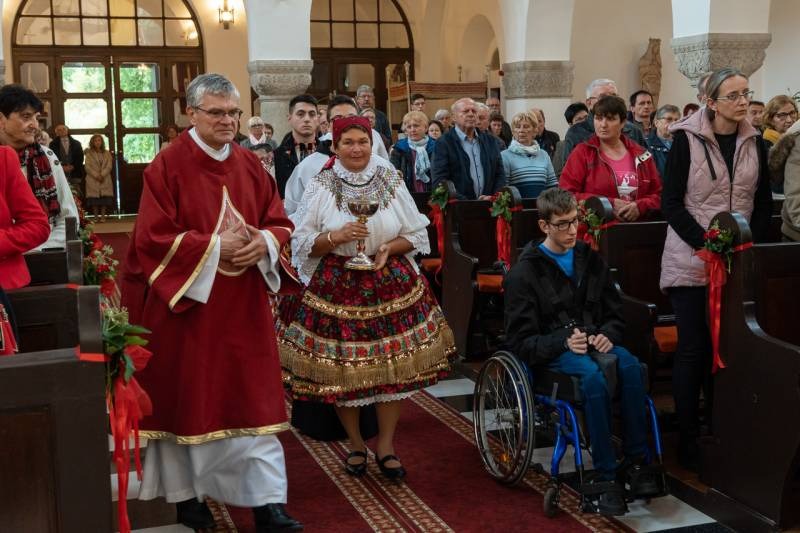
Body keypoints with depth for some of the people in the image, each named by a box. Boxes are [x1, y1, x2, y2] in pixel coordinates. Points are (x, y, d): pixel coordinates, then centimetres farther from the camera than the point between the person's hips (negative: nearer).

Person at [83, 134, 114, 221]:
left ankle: (103, 216, -1)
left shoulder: (107, 153, 11)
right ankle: (95, 216, -1)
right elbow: (87, 167, -2)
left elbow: (109, 166, 2)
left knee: (104, 197, -4)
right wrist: (96, 175, -12)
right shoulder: (89, 153, 6)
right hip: (93, 180, -1)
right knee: (94, 198, -5)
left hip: (105, 180, 1)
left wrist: (102, 175, -12)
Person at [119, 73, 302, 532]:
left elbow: (280, 221, 9)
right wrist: (214, 248, -18)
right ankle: (187, 493, 25)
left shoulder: (251, 165, 8)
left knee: (254, 398, 3)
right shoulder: (167, 166, -6)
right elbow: (154, 237, -12)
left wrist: (264, 243, -13)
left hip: (243, 306, 4)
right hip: (187, 303, -3)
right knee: (187, 397, 8)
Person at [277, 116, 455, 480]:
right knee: (342, 369, 4)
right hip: (336, 287, -1)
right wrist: (335, 237, -18)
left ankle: (385, 444, 18)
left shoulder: (392, 182, 4)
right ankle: (355, 443, 24)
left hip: (392, 285, 1)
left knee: (393, 367, 2)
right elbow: (301, 243, -2)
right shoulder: (320, 187, -1)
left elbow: (417, 235, 7)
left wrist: (390, 248, -11)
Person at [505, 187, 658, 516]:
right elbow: (521, 340, -5)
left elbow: (615, 313, 17)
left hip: (593, 340, 4)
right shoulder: (525, 273, -1)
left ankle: (635, 462, -23)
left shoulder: (590, 260, 14)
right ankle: (605, 476, -29)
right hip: (549, 351, -4)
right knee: (593, 375, -36)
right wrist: (564, 342, -21)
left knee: (630, 365, -30)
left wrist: (607, 335, -6)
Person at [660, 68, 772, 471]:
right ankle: (687, 438, 8)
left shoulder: (754, 142, 9)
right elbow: (671, 202, -7)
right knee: (694, 348, -2)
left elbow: (764, 202, 13)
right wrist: (705, 244, -15)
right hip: (691, 262, -4)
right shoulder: (687, 138, -4)